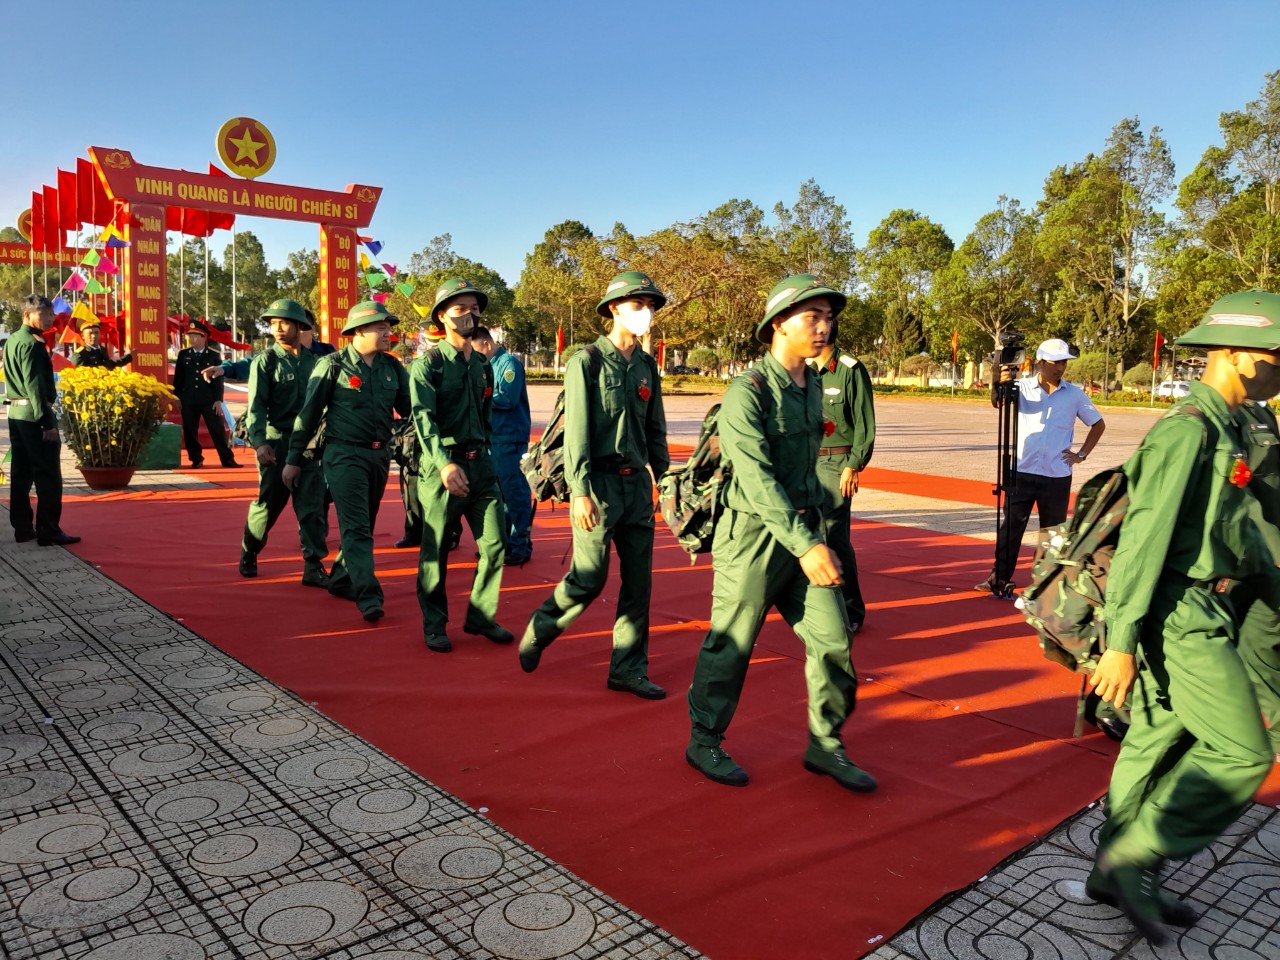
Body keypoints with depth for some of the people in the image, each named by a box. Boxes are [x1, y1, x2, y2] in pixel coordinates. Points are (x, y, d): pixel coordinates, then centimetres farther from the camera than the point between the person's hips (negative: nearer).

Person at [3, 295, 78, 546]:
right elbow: (35, 385, -19)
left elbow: (15, 378, 19)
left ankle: (22, 528, 18)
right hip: (34, 414, -10)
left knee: (21, 474, 12)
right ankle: (48, 531, -5)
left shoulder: (12, 340, 15)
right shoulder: (31, 344, -13)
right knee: (48, 476, -6)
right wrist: (48, 422, -20)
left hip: (15, 413, 10)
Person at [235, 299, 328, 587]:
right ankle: (248, 554, 31)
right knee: (268, 503, 8)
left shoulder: (313, 361, 8)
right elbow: (256, 405, -10)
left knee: (312, 506, -1)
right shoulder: (265, 361, -2)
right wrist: (259, 442, -22)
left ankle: (314, 567, 3)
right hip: (277, 442, -2)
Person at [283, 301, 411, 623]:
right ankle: (369, 597, -12)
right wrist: (293, 460, -2)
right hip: (345, 454, -5)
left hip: (380, 455, 5)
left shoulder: (392, 367, 6)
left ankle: (340, 580, 32)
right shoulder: (333, 365, -6)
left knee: (363, 526, 15)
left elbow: (409, 407, 11)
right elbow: (309, 413, -3)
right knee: (356, 528, -10)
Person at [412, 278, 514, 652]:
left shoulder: (483, 366, 14)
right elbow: (423, 417, -17)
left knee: (495, 543, 3)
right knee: (435, 550, 4)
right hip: (441, 465, -5)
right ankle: (434, 625, 17)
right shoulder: (429, 363, -5)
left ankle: (481, 617, 18)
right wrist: (445, 464, -28)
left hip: (480, 463, 6)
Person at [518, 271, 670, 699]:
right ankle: (539, 630, 24)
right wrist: (580, 491, -17)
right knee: (589, 578, -3)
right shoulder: (587, 361, -6)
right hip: (600, 482, -6)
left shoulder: (647, 366, 12)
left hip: (637, 483, 6)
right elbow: (576, 430, -12)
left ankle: (628, 668, 16)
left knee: (639, 581, 6)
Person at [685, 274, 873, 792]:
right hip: (755, 535, -7)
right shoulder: (747, 392, -16)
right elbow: (758, 478, -24)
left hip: (805, 531, 7)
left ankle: (825, 745, 22)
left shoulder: (813, 385, 9)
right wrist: (806, 545, -30)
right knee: (730, 646, 6)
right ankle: (704, 742, 24)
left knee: (833, 640, 6)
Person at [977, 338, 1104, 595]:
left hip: (1057, 477, 1)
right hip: (1022, 472, -1)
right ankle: (1000, 578, 6)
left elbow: (1098, 424, 15)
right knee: (1011, 527, 0)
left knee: (1053, 531, 10)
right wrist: (999, 386, -43)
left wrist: (1082, 454, 4)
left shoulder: (1075, 394, 4)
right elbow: (999, 401, -21)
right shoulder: (1022, 387, -1)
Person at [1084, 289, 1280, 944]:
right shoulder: (1186, 431, -19)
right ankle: (1129, 858, 3)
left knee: (1158, 744, 14)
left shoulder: (1227, 429, 12)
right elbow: (1144, 538, -23)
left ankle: (1117, 875, 27)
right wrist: (1120, 641, -24)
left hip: (1205, 609, 10)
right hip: (1179, 614, -10)